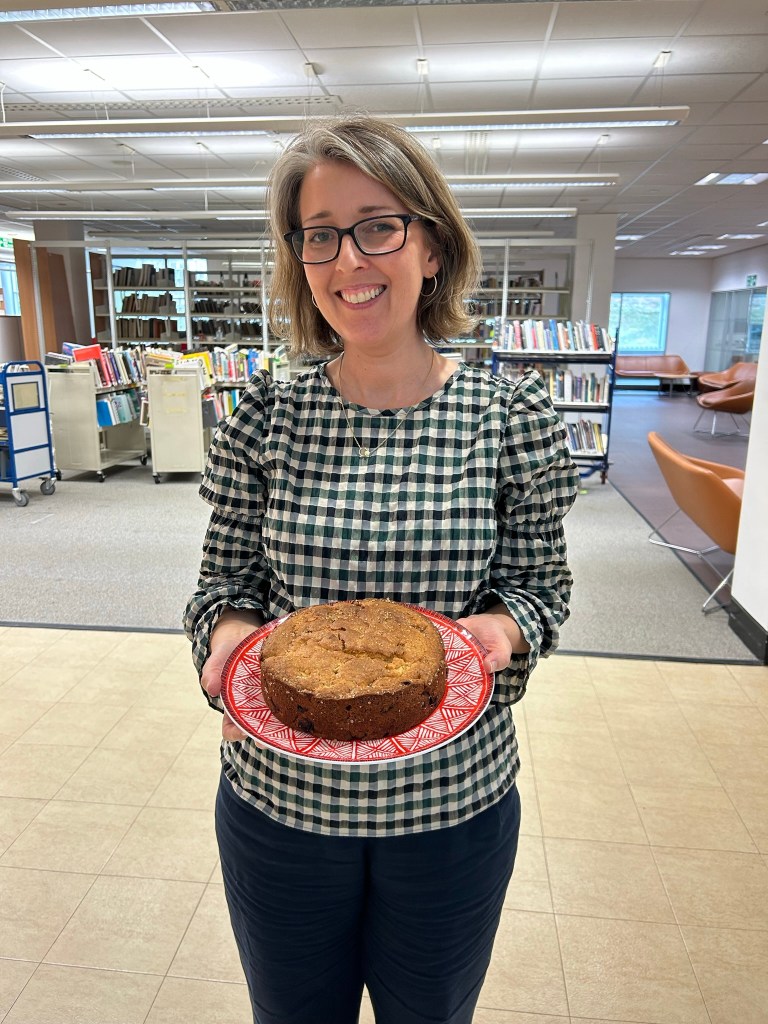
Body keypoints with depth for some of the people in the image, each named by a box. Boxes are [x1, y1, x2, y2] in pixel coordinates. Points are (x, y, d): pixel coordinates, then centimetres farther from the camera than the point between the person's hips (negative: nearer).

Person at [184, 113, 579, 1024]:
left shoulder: (514, 418, -11)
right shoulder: (263, 419, -9)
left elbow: (542, 585, -1)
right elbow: (223, 580, 1)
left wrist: (500, 627, -22)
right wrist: (231, 628, -21)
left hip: (452, 804, 0)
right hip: (277, 798, 1)